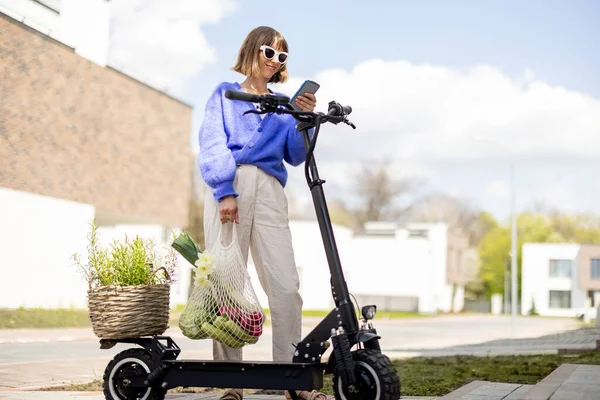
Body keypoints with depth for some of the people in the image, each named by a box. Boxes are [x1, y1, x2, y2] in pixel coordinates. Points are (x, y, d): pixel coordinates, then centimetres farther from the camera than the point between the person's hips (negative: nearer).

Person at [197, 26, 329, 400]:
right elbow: (213, 145, 4)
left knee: (286, 285, -10)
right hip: (230, 186, -2)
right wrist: (224, 192, -10)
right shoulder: (225, 94, 17)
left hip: (269, 190, 2)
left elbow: (295, 156, 15)